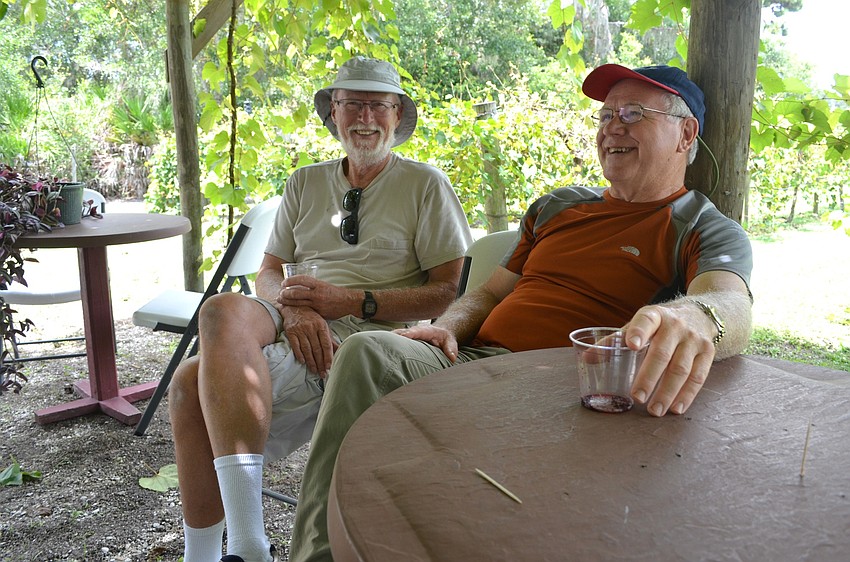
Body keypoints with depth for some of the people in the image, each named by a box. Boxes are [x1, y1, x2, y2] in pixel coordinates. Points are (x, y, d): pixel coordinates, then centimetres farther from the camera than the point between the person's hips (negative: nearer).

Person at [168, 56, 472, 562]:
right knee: (224, 309, -31)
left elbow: (448, 292, -1)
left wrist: (352, 302, -12)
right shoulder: (305, 183, 22)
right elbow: (268, 273, 17)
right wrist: (292, 308, -8)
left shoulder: (425, 184, 8)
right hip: (294, 328, 5)